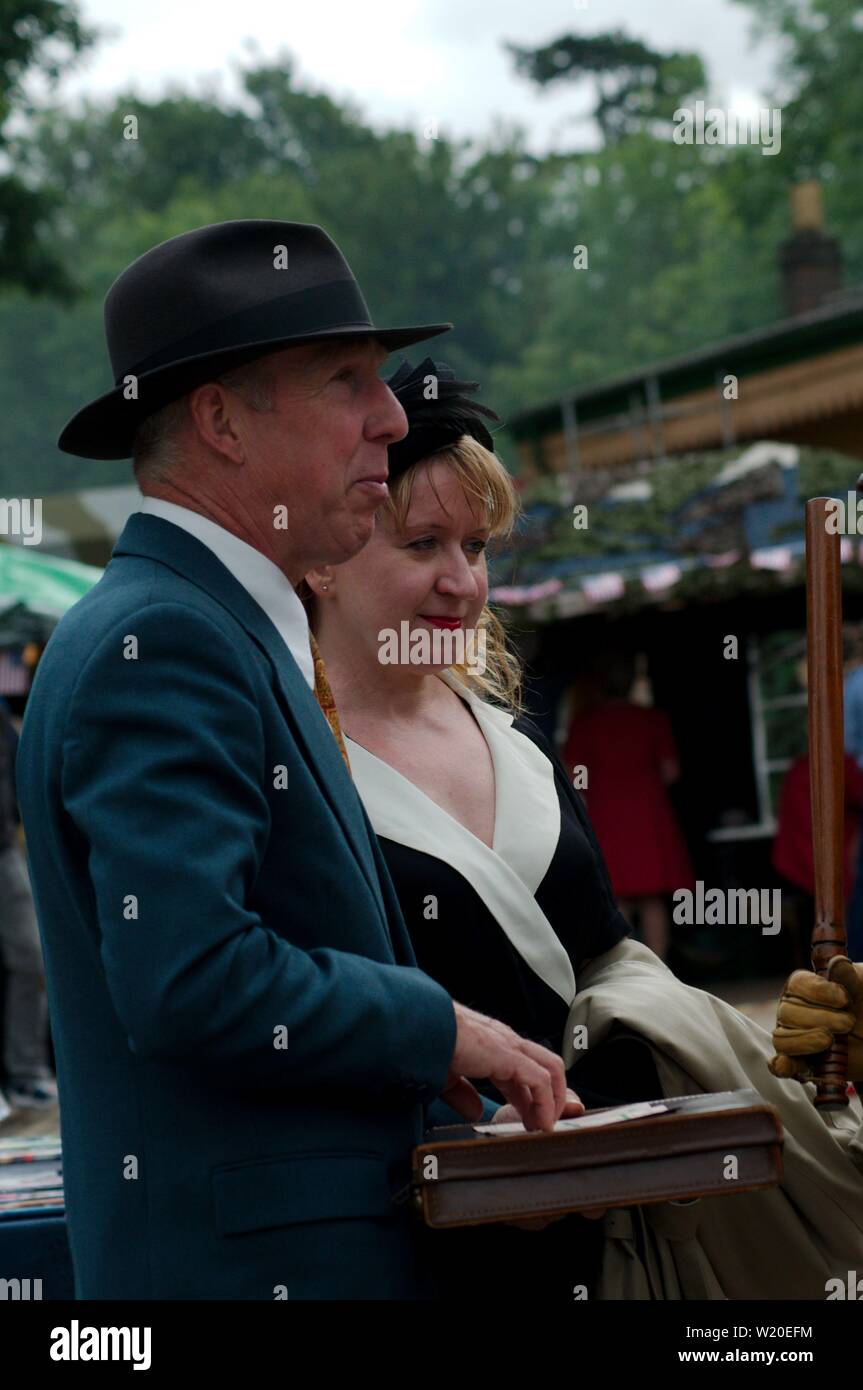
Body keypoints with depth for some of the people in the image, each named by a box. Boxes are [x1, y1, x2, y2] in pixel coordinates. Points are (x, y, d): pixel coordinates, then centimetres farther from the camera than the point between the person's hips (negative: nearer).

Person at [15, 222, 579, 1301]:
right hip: (246, 1263, -10)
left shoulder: (228, 632, 17)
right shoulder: (159, 642, -15)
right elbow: (191, 977, -26)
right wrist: (436, 1028, -13)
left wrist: (483, 1127, 9)